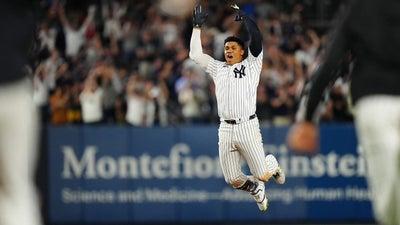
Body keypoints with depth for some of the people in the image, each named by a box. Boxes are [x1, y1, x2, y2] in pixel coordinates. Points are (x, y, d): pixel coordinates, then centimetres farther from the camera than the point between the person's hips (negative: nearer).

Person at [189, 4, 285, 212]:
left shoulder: (251, 65, 8)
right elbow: (195, 54, 19)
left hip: (247, 126, -4)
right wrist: (197, 26, 17)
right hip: (225, 130, 4)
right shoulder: (218, 68, 19)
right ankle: (256, 189, 33)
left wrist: (244, 18, 3)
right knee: (232, 180, 0)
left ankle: (272, 165, 33)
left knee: (262, 175, -3)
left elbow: (256, 40, -4)